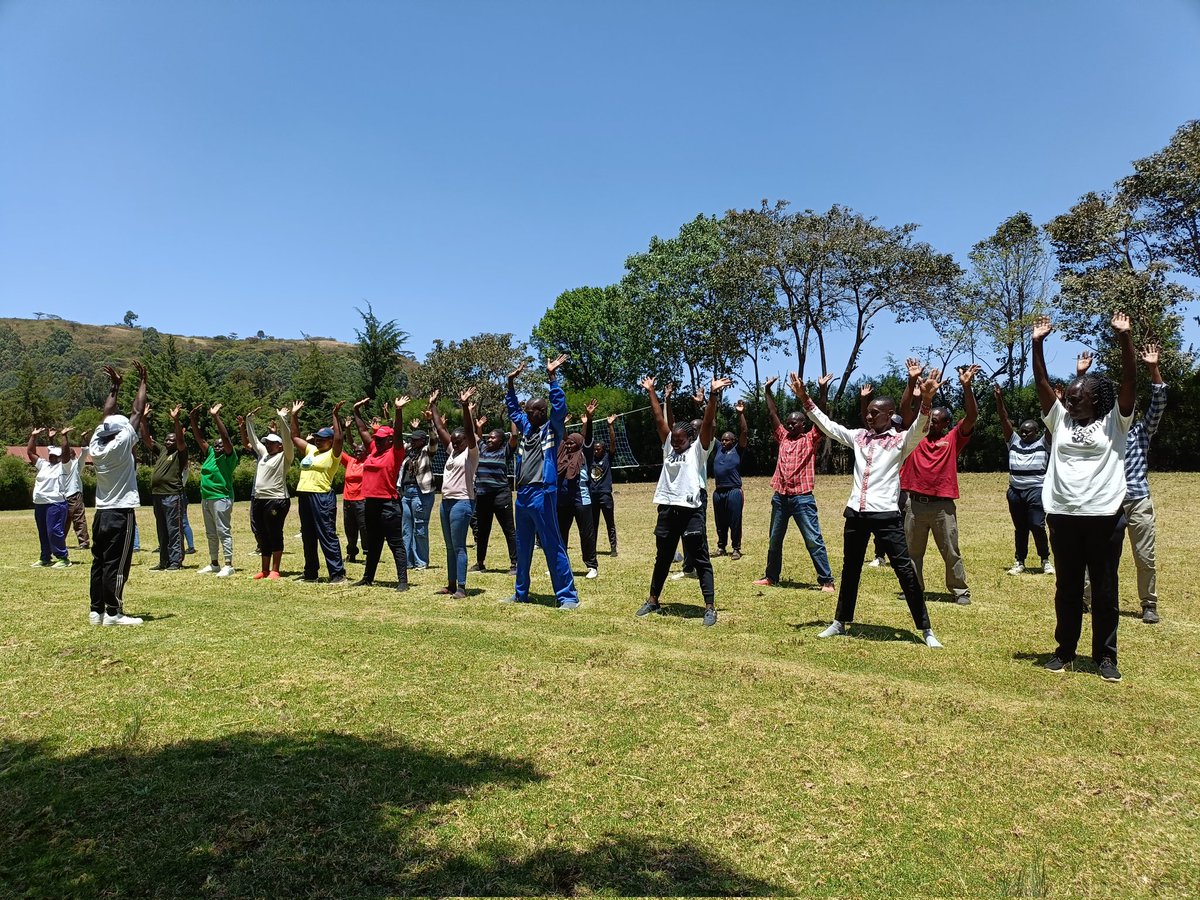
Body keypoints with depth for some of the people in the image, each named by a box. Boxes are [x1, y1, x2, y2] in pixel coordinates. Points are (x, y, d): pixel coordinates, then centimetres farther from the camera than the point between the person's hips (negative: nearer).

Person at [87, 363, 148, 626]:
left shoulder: (95, 447, 3)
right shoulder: (120, 445, -13)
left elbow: (106, 417, 16)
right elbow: (137, 413, -10)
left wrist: (115, 387, 22)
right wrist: (142, 382, -2)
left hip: (101, 514, 7)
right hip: (121, 514, -7)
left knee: (99, 563, 10)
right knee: (116, 565, -4)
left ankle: (97, 610, 15)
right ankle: (113, 612, -1)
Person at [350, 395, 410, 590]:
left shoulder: (395, 453, -6)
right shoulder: (373, 450, 12)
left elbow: (397, 433, -19)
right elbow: (363, 430, 21)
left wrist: (399, 411, -30)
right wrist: (357, 411, 22)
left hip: (388, 504, -8)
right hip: (370, 503, 8)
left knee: (396, 544, -4)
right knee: (372, 544, 18)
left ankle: (403, 580, -2)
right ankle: (368, 577, 29)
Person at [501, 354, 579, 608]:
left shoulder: (552, 428, -2)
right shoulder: (527, 427, 16)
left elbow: (559, 406, -17)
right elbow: (512, 409, 28)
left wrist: (551, 378, -21)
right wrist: (511, 383, 19)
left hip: (543, 494, -8)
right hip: (522, 494, 8)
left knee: (552, 547, -7)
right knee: (522, 547, 15)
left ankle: (567, 595, -2)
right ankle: (520, 593, 26)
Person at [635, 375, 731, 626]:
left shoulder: (699, 449, 0)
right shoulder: (669, 447, 14)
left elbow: (708, 423, -11)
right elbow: (659, 419, 15)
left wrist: (712, 395, -20)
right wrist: (651, 392, 15)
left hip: (691, 510, -6)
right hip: (667, 509, 6)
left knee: (700, 560, -2)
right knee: (662, 558, 16)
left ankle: (710, 608, 1)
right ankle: (653, 601, 28)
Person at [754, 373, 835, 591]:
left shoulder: (811, 439, 1)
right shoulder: (783, 437, 13)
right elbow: (772, 414, 13)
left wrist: (823, 390, -17)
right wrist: (768, 390, 10)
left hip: (802, 498, -5)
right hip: (780, 497, 6)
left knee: (814, 541, -4)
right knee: (775, 540, 14)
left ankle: (826, 580, 0)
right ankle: (771, 576, 26)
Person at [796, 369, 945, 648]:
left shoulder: (900, 440, -3)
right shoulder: (858, 436, 11)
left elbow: (919, 429, -22)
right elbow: (827, 425, 14)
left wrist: (926, 401, -41)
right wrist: (805, 399, 7)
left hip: (886, 515, -5)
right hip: (856, 513, 5)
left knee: (905, 571, -2)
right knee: (850, 570, 16)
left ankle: (926, 630, 8)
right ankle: (840, 622, 29)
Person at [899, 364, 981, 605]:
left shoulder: (953, 439, 4)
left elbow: (972, 416, -7)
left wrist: (966, 386, -17)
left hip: (942, 505, -2)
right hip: (915, 503, 2)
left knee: (951, 552, 6)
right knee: (912, 552, 11)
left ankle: (960, 591, 16)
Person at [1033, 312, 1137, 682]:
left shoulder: (1114, 423, 2)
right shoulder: (1059, 420, 9)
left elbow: (1129, 381, -9)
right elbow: (1042, 383, 4)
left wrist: (1124, 338, -17)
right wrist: (1037, 343, -3)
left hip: (1105, 516, -2)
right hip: (1063, 515, 3)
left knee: (1104, 589, 7)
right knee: (1067, 588, 12)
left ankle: (1105, 655, 19)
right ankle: (1065, 650, 23)